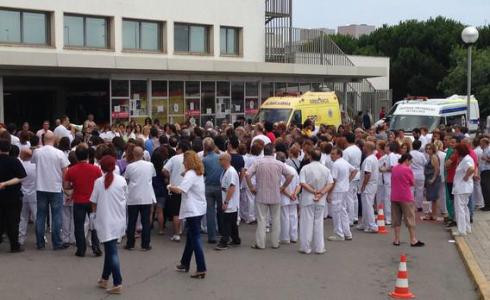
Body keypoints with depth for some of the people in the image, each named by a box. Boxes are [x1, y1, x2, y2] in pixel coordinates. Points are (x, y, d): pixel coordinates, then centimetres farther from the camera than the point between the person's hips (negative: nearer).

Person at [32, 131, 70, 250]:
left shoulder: (37, 152, -4)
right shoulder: (59, 153, -10)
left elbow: (33, 162, 14)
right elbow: (65, 172, -7)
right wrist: (65, 185, 7)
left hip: (41, 188, 3)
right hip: (56, 188, -3)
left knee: (40, 216, 10)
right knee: (56, 217, 3)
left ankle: (40, 243, 13)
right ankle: (57, 243, 5)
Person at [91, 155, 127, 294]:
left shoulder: (98, 182, -7)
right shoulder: (121, 180, -2)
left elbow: (94, 204, -2)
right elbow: (125, 199, 6)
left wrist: (96, 211, 18)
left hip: (105, 221, -3)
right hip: (119, 220, 3)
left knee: (111, 251, -2)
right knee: (110, 250, 17)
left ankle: (117, 283, -7)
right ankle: (104, 279, 26)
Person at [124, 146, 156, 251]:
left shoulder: (130, 166, -8)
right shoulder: (150, 165, -4)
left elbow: (126, 179, 6)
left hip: (133, 198, 0)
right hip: (147, 198, 1)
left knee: (131, 222, 9)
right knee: (146, 222, 5)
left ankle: (130, 244, 15)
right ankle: (145, 245, 6)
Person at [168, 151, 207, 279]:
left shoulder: (190, 175, -16)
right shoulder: (199, 174, 13)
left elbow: (179, 190, -27)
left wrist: (170, 187, -10)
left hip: (193, 211, -10)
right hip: (199, 209, 10)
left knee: (195, 239, -8)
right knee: (191, 237, 19)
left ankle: (201, 269, -9)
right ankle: (185, 264, 30)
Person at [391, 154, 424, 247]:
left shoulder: (394, 169, 7)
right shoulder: (407, 170, -12)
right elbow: (413, 183, -4)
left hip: (394, 197, 6)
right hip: (406, 197, -6)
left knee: (396, 219, 9)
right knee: (410, 219, 2)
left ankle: (396, 240, 11)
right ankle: (413, 240, 4)